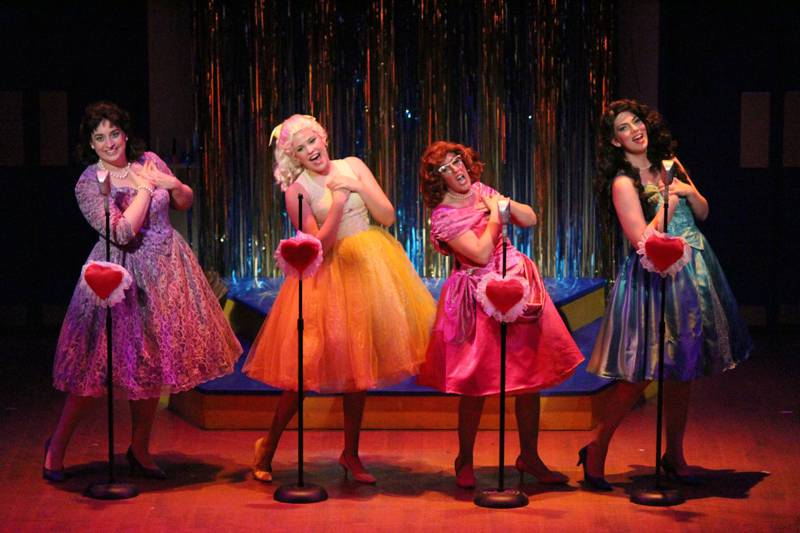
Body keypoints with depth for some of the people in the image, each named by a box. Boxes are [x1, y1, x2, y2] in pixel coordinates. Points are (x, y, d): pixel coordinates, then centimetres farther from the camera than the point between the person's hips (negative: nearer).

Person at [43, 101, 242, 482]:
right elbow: (121, 233, -21)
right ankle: (57, 446, 13)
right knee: (99, 366, -3)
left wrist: (173, 184, -6)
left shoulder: (148, 161, 4)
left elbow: (186, 203, 16)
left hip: (166, 272, 5)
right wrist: (145, 188, -14)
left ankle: (140, 449, 24)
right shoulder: (88, 185, -11)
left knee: (153, 363, 10)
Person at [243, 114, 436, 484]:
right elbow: (318, 246, -12)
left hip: (370, 270, 4)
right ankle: (268, 446, 8)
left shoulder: (352, 166, 4)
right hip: (330, 274, -4)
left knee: (360, 363, 8)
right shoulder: (296, 190, -6)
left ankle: (351, 454, 18)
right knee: (309, 363, -7)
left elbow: (387, 216, 2)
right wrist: (338, 202, -20)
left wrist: (358, 186, -12)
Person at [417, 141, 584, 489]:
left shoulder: (482, 191, 8)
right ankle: (464, 460, 16)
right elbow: (481, 254, -20)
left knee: (531, 375, 6)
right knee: (476, 383, -2)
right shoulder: (443, 216, -12)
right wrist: (494, 214, -10)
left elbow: (530, 219, 9)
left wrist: (505, 203, -8)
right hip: (480, 300, -6)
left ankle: (529, 456, 19)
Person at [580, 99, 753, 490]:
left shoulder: (668, 164, 10)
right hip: (655, 278, -7)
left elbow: (702, 213, 16)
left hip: (694, 273, 7)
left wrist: (688, 191, -4)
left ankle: (675, 456, 21)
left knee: (682, 370, 11)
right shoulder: (623, 183, -11)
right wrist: (669, 201, -14)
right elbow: (643, 241, -18)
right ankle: (596, 451, 4)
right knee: (640, 373, -8)